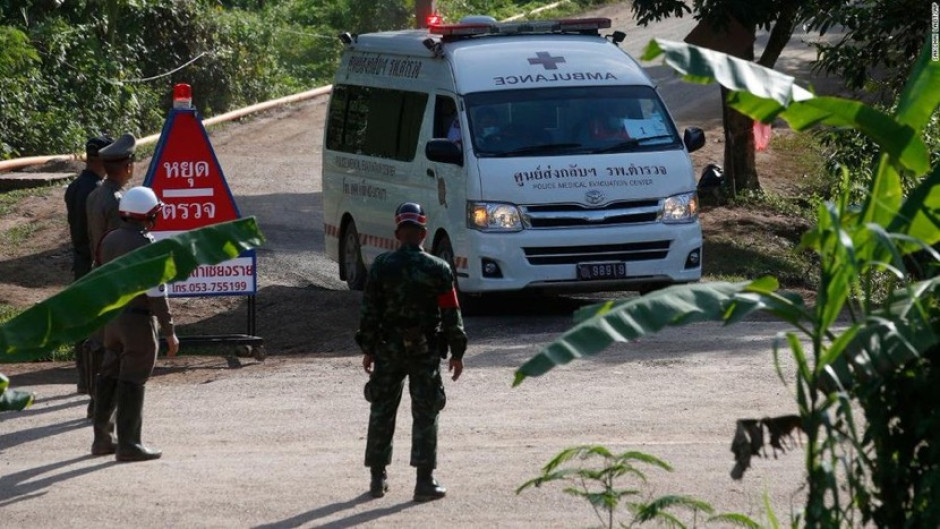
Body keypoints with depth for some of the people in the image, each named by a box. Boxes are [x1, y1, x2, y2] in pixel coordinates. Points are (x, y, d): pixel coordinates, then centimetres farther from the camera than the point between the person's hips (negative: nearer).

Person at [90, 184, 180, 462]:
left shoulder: (109, 241, 6)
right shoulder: (146, 247, -18)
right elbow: (157, 294, -19)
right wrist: (170, 333, -13)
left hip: (112, 317, 8)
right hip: (139, 321, -8)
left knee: (110, 378, 14)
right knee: (132, 383, -4)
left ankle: (102, 439, 19)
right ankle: (128, 445, -1)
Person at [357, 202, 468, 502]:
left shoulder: (381, 267, -4)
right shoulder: (438, 269, -7)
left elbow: (368, 311, -2)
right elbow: (451, 314, -5)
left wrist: (368, 349, 7)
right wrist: (457, 353, 3)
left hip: (388, 350, 1)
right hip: (425, 351, -1)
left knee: (382, 413, 12)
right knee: (425, 415, 2)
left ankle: (378, 479, 16)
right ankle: (425, 482, -3)